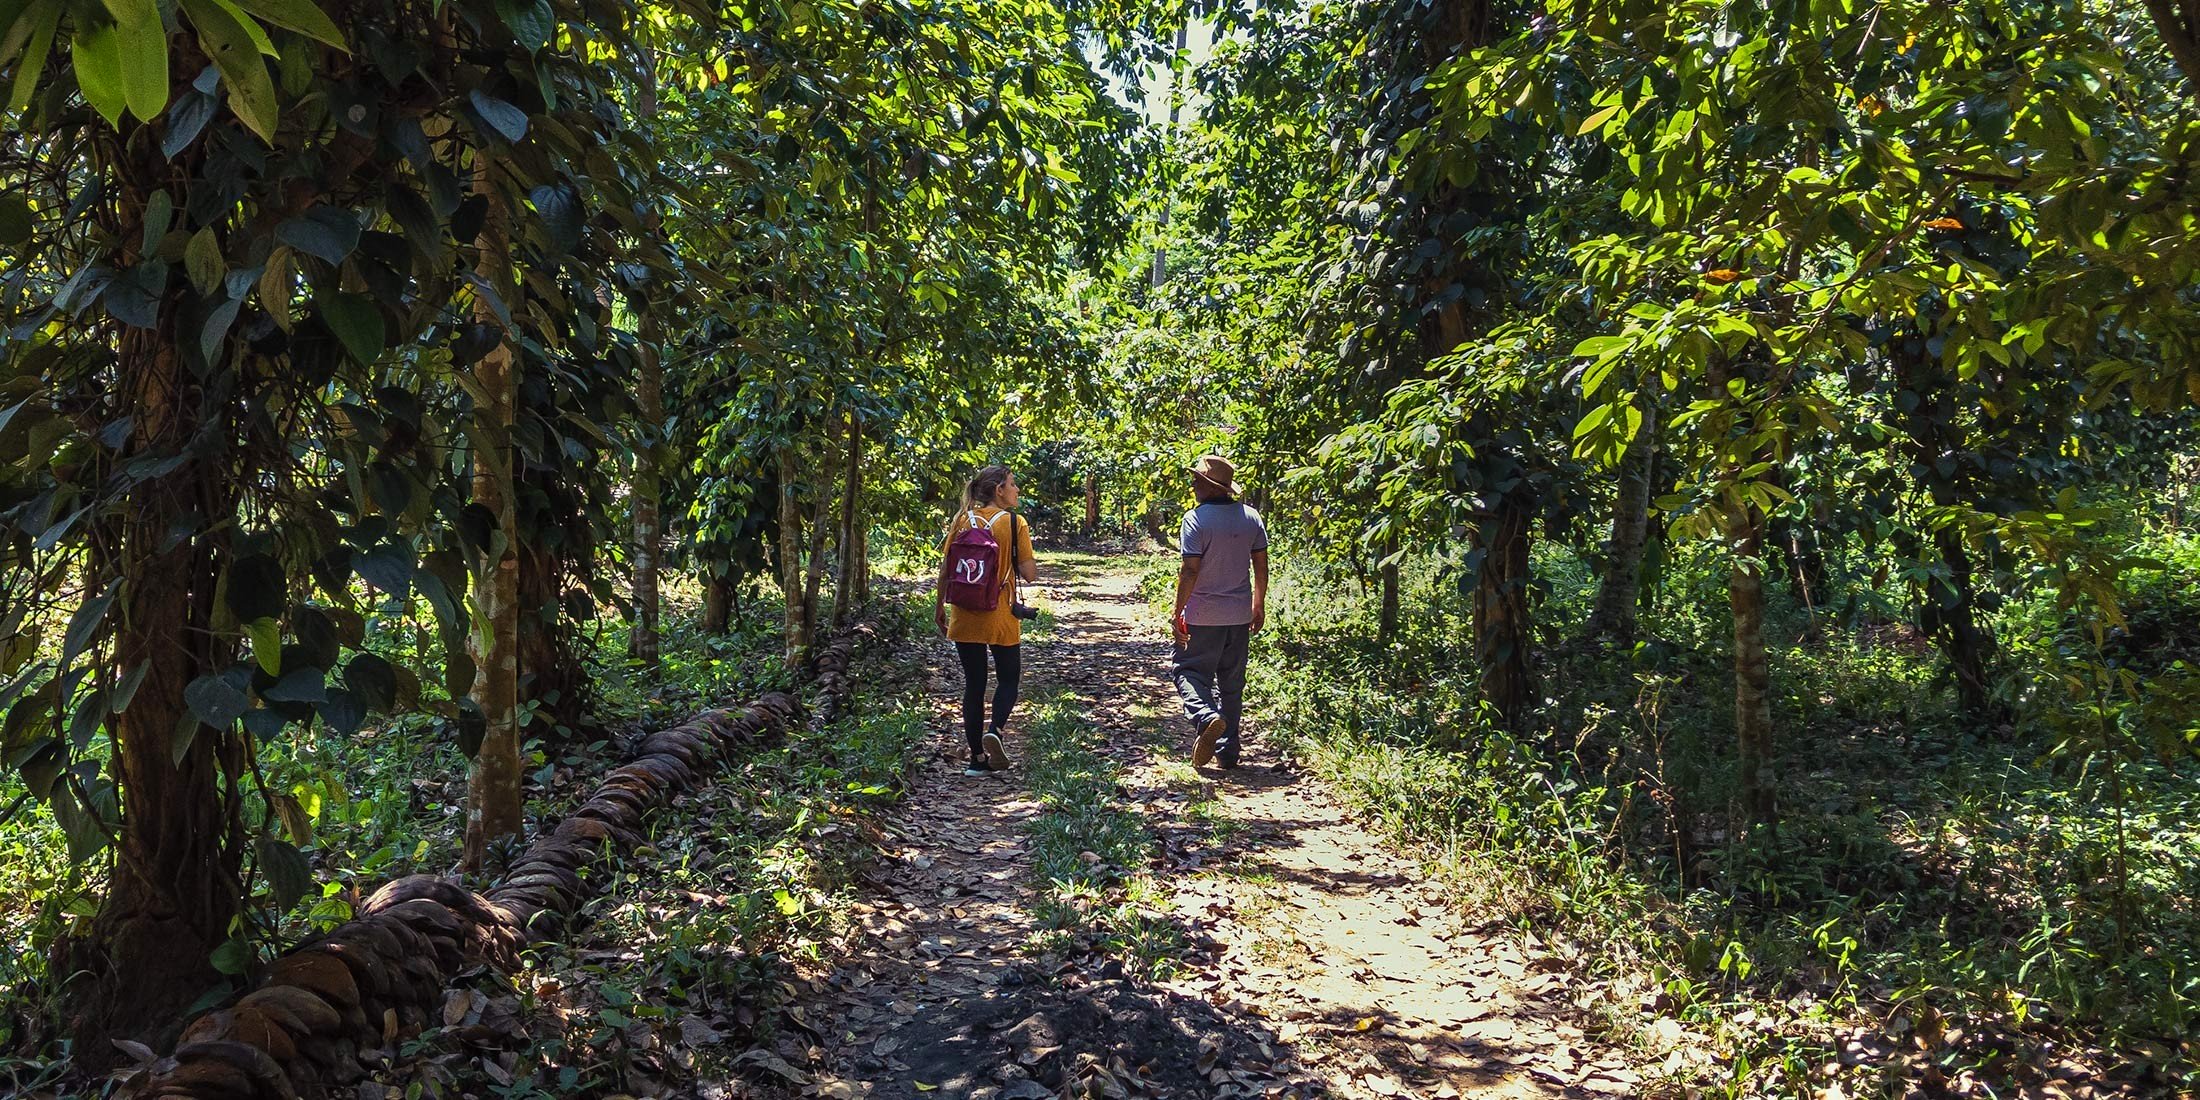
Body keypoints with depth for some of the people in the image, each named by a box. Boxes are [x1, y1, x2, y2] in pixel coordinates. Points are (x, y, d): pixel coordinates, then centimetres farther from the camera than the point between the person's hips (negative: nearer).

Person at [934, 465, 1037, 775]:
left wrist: (939, 606, 12)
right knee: (1008, 679, 15)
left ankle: (977, 757, 12)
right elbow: (1029, 573, -11)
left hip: (964, 616, 3)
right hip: (1001, 617, -3)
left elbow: (945, 569, 2)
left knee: (973, 684, 11)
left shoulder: (961, 520, 1)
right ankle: (995, 730, -12)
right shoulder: (1014, 523, -8)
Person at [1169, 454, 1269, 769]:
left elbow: (1190, 570, -17)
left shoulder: (1196, 518, -15)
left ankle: (1206, 716, -21)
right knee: (1232, 683, 14)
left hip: (1203, 615, -5)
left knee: (1189, 671, 8)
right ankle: (1228, 751, 16)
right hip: (1240, 614, 5)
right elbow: (1261, 566, 6)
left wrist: (1178, 611, -10)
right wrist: (1259, 605, 16)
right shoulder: (1251, 517, 2)